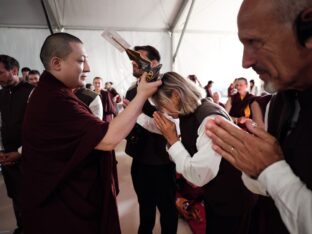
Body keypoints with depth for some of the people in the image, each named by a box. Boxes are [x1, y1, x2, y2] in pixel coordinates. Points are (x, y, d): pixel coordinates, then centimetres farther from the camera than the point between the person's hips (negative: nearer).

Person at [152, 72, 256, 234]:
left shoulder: (210, 118, -32)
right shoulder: (188, 115, -4)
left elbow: (198, 176, -32)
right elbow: (179, 157, 3)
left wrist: (172, 139, -27)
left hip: (232, 199, -8)